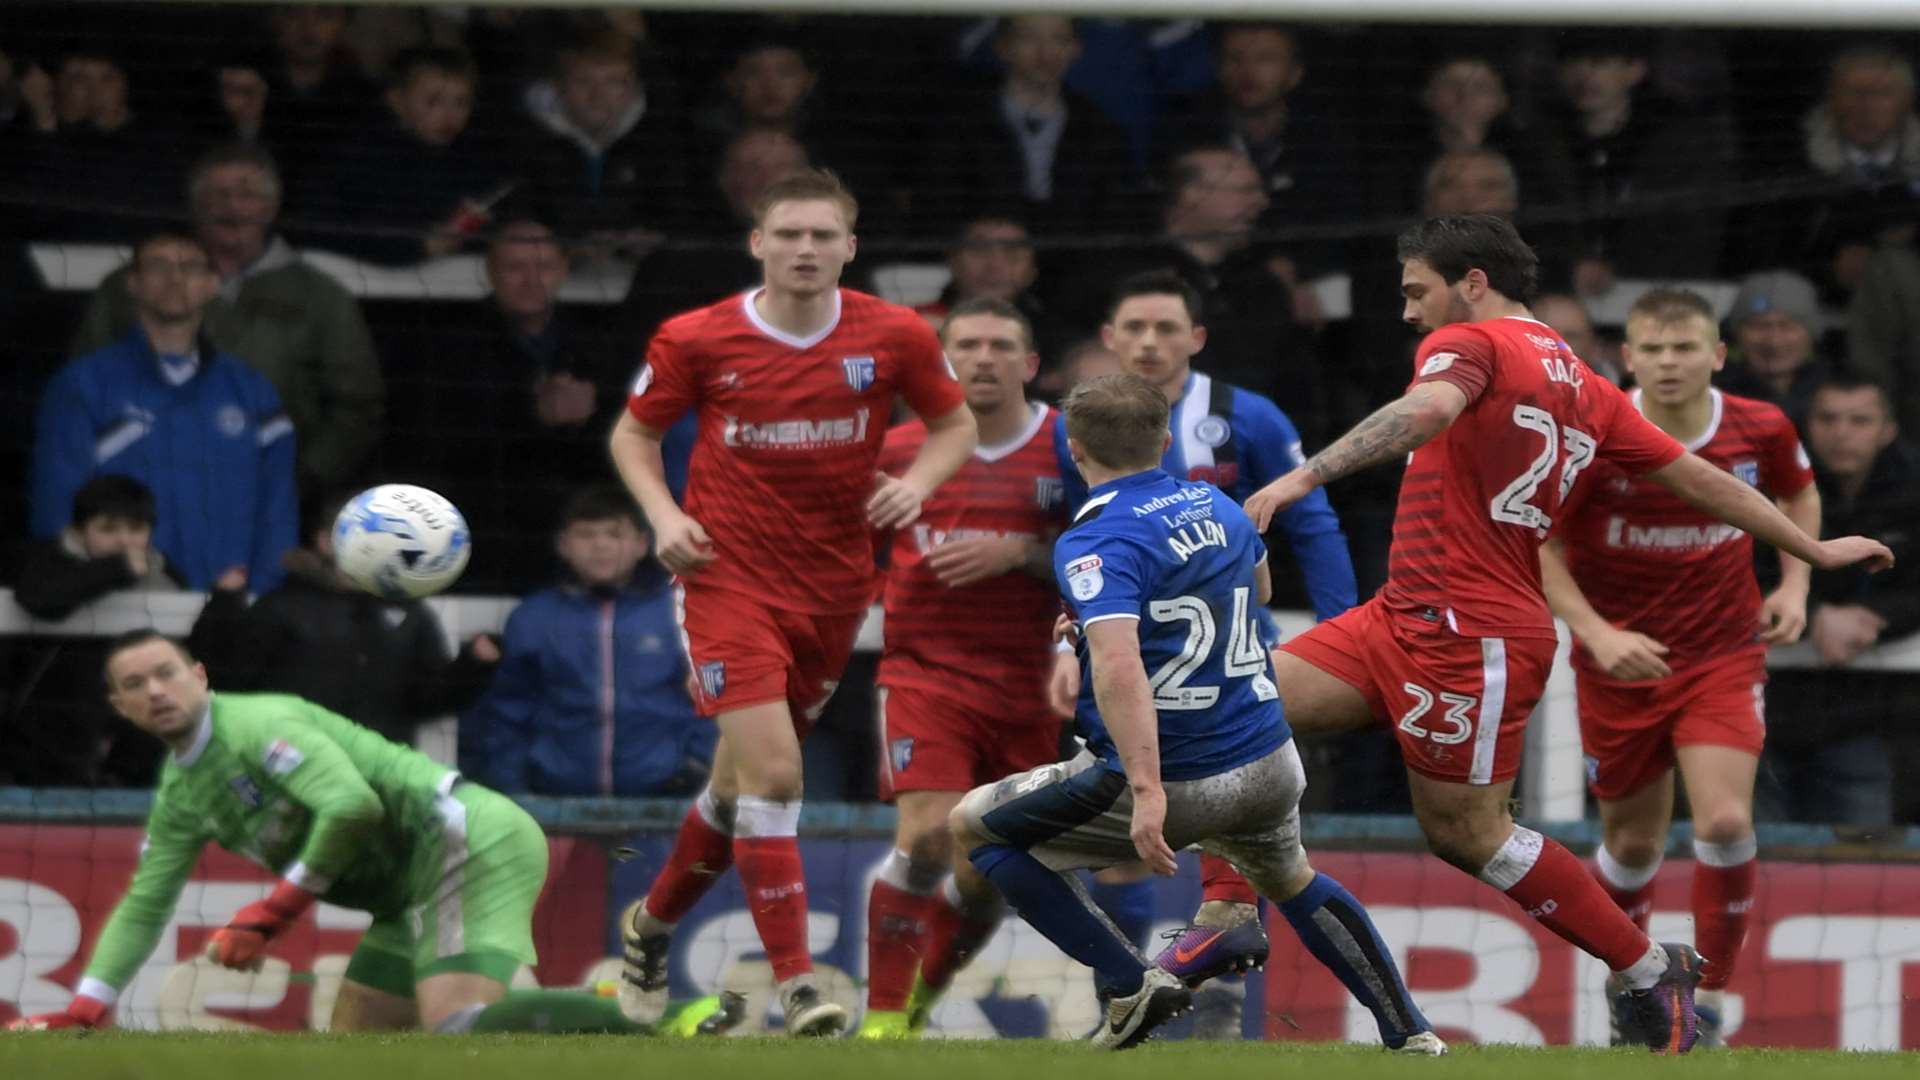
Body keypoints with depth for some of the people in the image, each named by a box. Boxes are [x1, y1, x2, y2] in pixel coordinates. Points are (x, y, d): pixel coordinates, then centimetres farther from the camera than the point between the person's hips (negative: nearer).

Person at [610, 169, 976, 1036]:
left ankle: (655, 920, 40)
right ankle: (795, 982, -16)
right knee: (771, 770, -19)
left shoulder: (893, 337, -4)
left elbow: (954, 423, 10)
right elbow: (635, 434, 7)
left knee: (743, 782, 14)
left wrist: (918, 482, -10)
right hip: (728, 577, -3)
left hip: (832, 588, 3)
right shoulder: (697, 340, -7)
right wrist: (665, 516, -10)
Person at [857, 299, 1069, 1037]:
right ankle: (882, 1019, -12)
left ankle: (918, 1003, 29)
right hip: (925, 671, -2)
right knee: (929, 836, -21)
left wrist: (1019, 553, -17)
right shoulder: (900, 450, 3)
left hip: (1028, 689, 2)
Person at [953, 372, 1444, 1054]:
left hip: (1171, 784, -7)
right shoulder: (1219, 508, 9)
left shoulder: (1094, 544, -15)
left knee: (973, 826, 11)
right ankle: (1409, 1033, 34)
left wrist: (1146, 791, -38)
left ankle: (1131, 986, 4)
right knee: (1291, 880, 38)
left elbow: (1120, 666, -31)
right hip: (1268, 767, 7)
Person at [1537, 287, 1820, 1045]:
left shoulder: (1761, 430, -8)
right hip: (1621, 661, 0)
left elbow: (1799, 494, 15)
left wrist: (1795, 585, 2)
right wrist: (1595, 633, -21)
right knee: (1633, 841, 10)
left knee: (1725, 821, -18)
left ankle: (1710, 998, -3)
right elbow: (1538, 545, -9)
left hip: (1724, 655, 0)